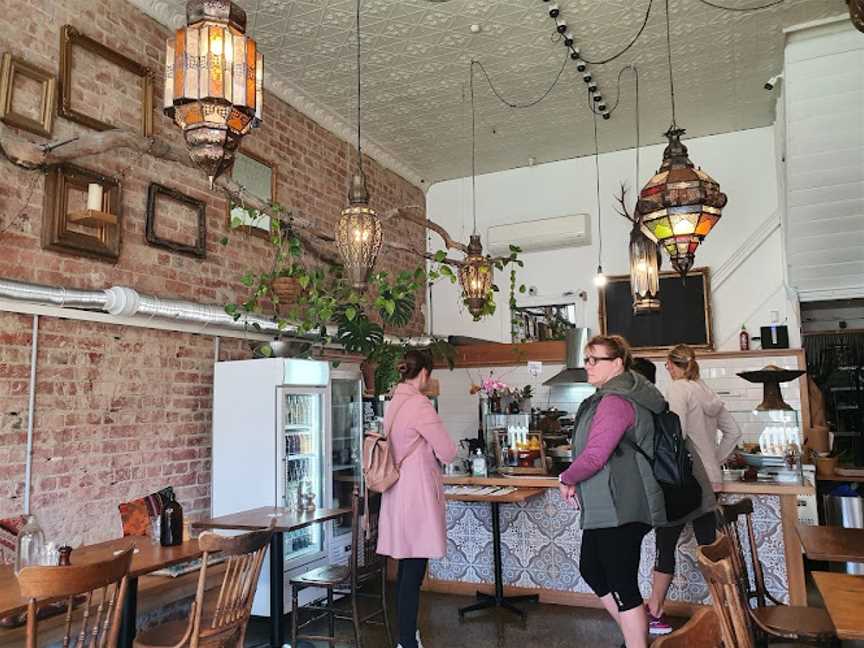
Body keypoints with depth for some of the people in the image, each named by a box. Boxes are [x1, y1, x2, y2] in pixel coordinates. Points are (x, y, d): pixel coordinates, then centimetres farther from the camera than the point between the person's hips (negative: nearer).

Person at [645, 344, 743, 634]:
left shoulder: (678, 388, -9)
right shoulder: (707, 392, 13)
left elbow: (677, 431, -23)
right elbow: (733, 432, 19)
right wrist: (715, 460, 18)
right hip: (707, 480, 7)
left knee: (666, 545, 1)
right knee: (709, 546, 11)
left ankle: (655, 614, 9)